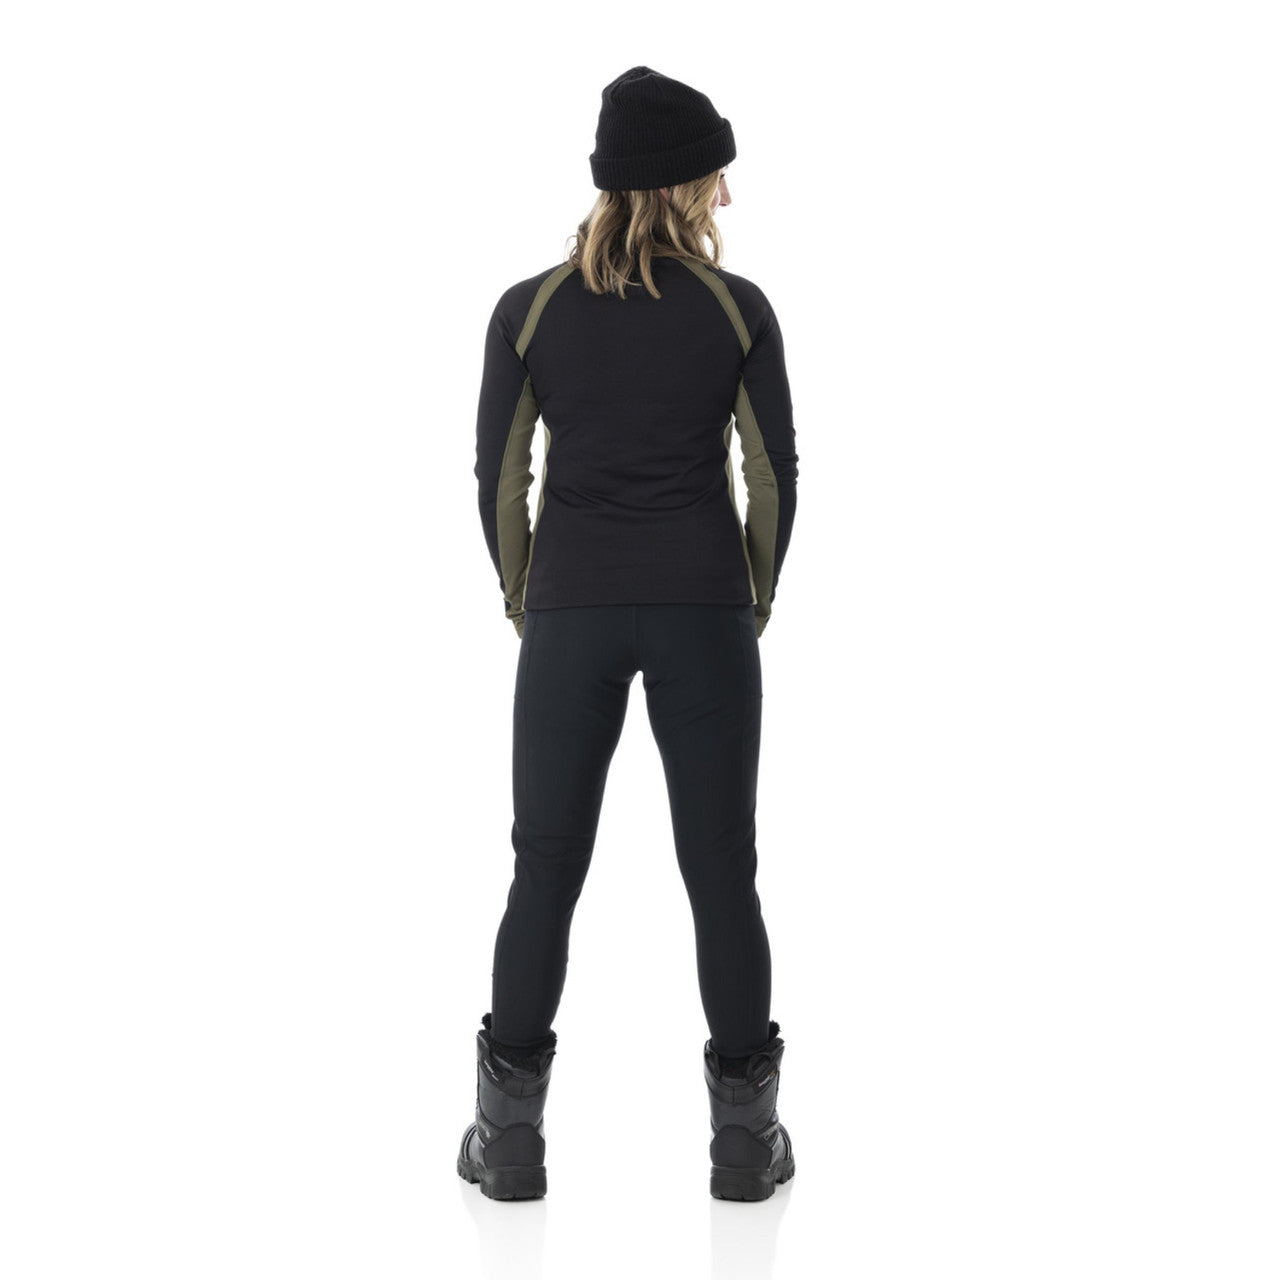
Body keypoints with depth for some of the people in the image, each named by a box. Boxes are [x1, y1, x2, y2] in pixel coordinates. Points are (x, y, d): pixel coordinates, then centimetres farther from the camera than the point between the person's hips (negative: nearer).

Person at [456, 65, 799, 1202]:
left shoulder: (530, 311, -1)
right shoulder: (738, 309, -2)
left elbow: (500, 482, 1)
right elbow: (774, 476, 2)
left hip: (572, 614, 1)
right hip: (706, 614, 0)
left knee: (546, 871, 9)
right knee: (722, 871, 8)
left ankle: (511, 1140, 14)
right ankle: (745, 1141, 14)